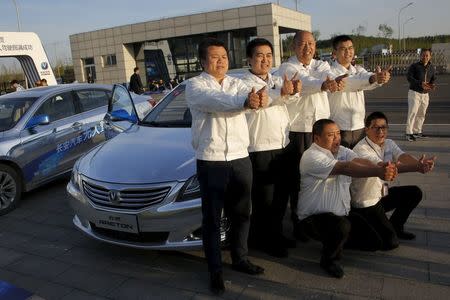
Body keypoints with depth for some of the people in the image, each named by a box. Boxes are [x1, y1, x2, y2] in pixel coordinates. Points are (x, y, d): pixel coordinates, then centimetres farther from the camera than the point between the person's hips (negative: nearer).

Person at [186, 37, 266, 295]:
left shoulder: (237, 84, 10)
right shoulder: (195, 85, -2)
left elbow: (251, 97, -11)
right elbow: (213, 101, -25)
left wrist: (262, 97, -37)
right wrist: (245, 102, -42)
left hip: (241, 159, 4)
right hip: (211, 162, -4)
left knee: (241, 214, 16)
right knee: (212, 218, 6)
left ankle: (240, 259, 35)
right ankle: (215, 270, 20)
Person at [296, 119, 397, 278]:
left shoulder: (342, 151, 6)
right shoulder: (311, 156, -19)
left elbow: (360, 161, -16)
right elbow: (345, 168, -33)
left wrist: (382, 168, -37)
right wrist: (378, 172, -43)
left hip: (342, 214, 8)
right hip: (313, 217, -8)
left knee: (373, 240, 5)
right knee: (342, 226, -36)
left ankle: (340, 240, 31)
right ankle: (329, 259, -5)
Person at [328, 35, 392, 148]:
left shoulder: (359, 70, 12)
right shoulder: (330, 72, -7)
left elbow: (366, 75, -10)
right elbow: (346, 82, -26)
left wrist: (381, 77, -34)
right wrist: (372, 78, -41)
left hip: (359, 128, 6)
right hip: (338, 129, -5)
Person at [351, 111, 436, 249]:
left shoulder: (389, 144, 2)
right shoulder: (361, 149, -25)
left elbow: (403, 157, -18)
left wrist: (420, 163, -42)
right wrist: (417, 167, -51)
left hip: (382, 194, 8)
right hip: (366, 202, -8)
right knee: (390, 242, -13)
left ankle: (395, 227, 21)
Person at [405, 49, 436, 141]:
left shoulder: (432, 68, 11)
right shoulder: (414, 66, -5)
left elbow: (433, 79, 15)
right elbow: (409, 77, -15)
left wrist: (432, 85, -10)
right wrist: (420, 84, -28)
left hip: (425, 94, 6)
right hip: (414, 92, -6)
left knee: (421, 114, 11)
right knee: (412, 112, -12)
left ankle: (417, 132, 22)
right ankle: (409, 133, -10)